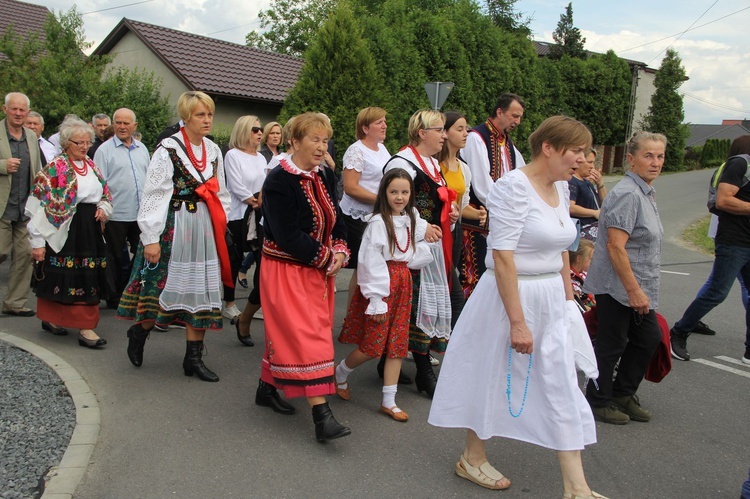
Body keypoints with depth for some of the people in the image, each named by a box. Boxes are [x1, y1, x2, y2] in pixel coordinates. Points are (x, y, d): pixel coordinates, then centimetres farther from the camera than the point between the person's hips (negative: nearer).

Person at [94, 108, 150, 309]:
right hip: (116, 216, -5)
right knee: (117, 260, 5)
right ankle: (116, 297, 18)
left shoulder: (142, 149, 13)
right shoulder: (105, 150, -3)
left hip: (141, 215, 5)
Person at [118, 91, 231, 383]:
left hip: (205, 228, 6)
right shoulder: (168, 150, -8)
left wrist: (220, 227, 12)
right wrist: (151, 238, -14)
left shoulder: (213, 151, 11)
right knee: (168, 287, -1)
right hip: (173, 226, -6)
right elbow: (153, 195, -11)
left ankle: (194, 358, 12)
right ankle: (139, 330, 28)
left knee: (201, 290, 5)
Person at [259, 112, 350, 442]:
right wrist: (327, 257, -16)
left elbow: (336, 220, 11)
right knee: (307, 337, -11)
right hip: (287, 270, -7)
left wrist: (340, 251, -8)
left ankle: (269, 387, 34)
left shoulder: (324, 177, 7)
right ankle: (322, 417, -12)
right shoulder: (279, 181, -17)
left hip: (319, 272, 7)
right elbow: (288, 237, -23)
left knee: (285, 333, 16)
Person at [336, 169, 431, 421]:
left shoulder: (411, 218, 8)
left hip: (403, 282, 7)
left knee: (397, 344, 7)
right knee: (373, 345, -2)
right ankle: (340, 373, 26)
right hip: (382, 282, -7)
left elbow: (420, 252, 13)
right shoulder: (378, 222, -13)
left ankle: (389, 401, 15)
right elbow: (370, 262, -16)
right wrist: (376, 299, -18)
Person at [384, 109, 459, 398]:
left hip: (433, 243, 10)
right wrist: (421, 226, -21)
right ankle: (424, 373, 3)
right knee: (417, 304, -6)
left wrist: (450, 212, 11)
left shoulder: (433, 164, 19)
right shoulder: (402, 163, -11)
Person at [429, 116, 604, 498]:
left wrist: (568, 299, 15)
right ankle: (472, 458, 34)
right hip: (511, 295, -8)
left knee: (562, 388, 9)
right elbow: (502, 257, -23)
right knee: (492, 377, 11)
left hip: (551, 300, 8)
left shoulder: (560, 186, 7)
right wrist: (517, 322, -22)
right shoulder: (514, 187, -19)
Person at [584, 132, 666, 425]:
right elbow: (615, 246, -24)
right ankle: (598, 402, 19)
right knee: (612, 344, 2)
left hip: (636, 286, 10)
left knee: (649, 337, 15)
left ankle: (623, 394, 30)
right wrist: (634, 290, -22)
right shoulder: (627, 194, -19)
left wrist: (640, 289, 21)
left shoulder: (645, 193, 13)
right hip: (617, 286, -10)